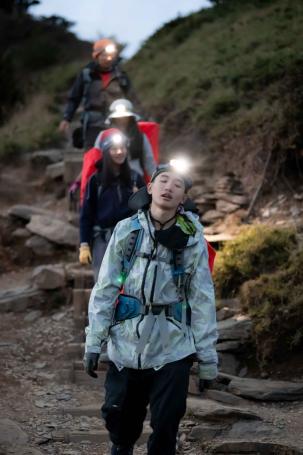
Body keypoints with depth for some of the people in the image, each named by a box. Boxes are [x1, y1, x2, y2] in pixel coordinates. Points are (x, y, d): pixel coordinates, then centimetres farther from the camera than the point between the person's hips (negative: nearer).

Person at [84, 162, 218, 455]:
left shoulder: (193, 239, -3)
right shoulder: (126, 230, -1)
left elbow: (202, 299, 0)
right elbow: (105, 289, 0)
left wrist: (207, 355, 0)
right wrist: (94, 341, -3)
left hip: (172, 349, -1)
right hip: (125, 345, 1)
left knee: (165, 425, 2)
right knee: (119, 417, 12)